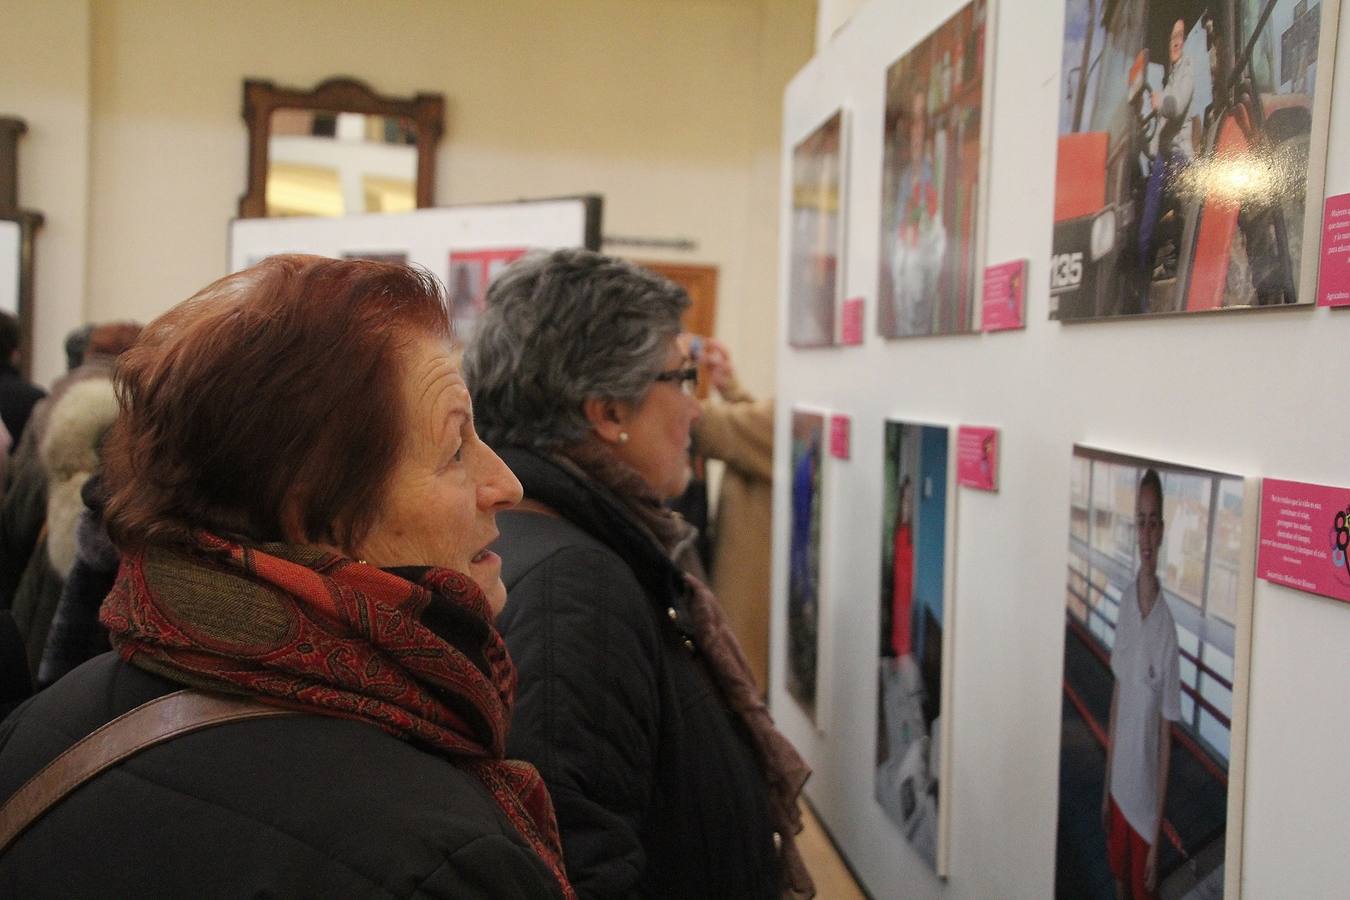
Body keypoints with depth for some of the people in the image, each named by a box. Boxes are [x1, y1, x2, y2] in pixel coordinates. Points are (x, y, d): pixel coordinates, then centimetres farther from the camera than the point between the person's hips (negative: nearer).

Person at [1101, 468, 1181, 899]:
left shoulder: (1168, 628, -22)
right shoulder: (1124, 601, -4)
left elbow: (1166, 738, -15)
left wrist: (1157, 835, -11)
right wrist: (1106, 784, 11)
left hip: (1147, 800, -5)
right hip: (1118, 786, 5)